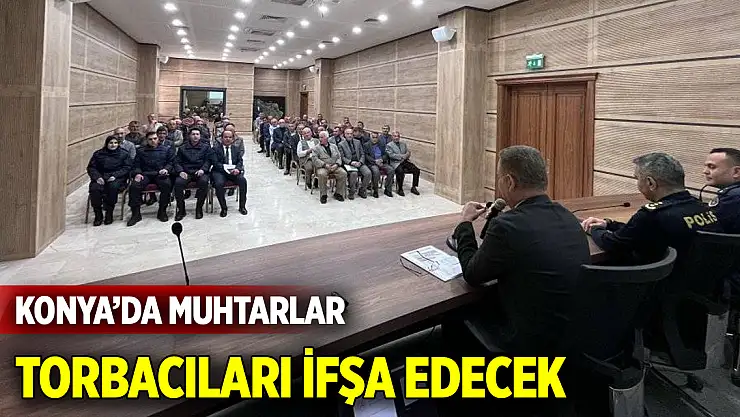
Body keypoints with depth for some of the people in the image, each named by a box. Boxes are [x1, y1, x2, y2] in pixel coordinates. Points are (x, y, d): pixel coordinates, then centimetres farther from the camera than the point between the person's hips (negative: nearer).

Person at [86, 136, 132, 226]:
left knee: (113, 187, -37)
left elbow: (126, 168, 2)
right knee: (94, 189, -31)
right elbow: (91, 167, 11)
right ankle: (98, 215, -18)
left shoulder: (124, 154, 12)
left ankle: (109, 214, -24)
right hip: (101, 178, 2)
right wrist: (97, 177, -9)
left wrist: (115, 175, -14)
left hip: (117, 178, -2)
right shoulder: (98, 154, 17)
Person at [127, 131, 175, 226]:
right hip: (145, 174, 2)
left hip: (160, 174, -2)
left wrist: (166, 169, -11)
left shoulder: (166, 149, 18)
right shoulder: (141, 151, 22)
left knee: (167, 184, -34)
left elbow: (171, 162, 10)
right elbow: (136, 165, 14)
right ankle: (136, 213, -18)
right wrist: (138, 173, -6)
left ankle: (162, 211, -20)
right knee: (134, 186, -27)